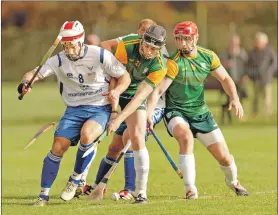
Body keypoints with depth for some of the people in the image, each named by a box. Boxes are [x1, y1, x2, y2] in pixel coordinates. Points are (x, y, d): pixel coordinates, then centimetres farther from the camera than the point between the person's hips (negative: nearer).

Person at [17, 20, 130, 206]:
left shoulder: (100, 55, -10)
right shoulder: (59, 60, -3)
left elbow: (125, 76, -3)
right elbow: (36, 74, -8)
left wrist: (117, 91, -23)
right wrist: (26, 83, -31)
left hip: (100, 109, -3)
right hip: (74, 109, 3)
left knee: (86, 135, -32)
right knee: (58, 147, -12)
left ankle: (76, 179, -8)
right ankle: (44, 195, 0)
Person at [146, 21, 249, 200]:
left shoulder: (208, 57, -5)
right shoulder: (173, 63, -21)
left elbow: (224, 78, 9)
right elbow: (157, 90, -27)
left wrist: (235, 98, -8)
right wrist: (147, 115, -41)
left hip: (201, 113, 4)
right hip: (176, 112, -4)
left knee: (224, 157, 3)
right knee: (186, 137, -37)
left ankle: (233, 181, 39)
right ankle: (190, 188, -28)